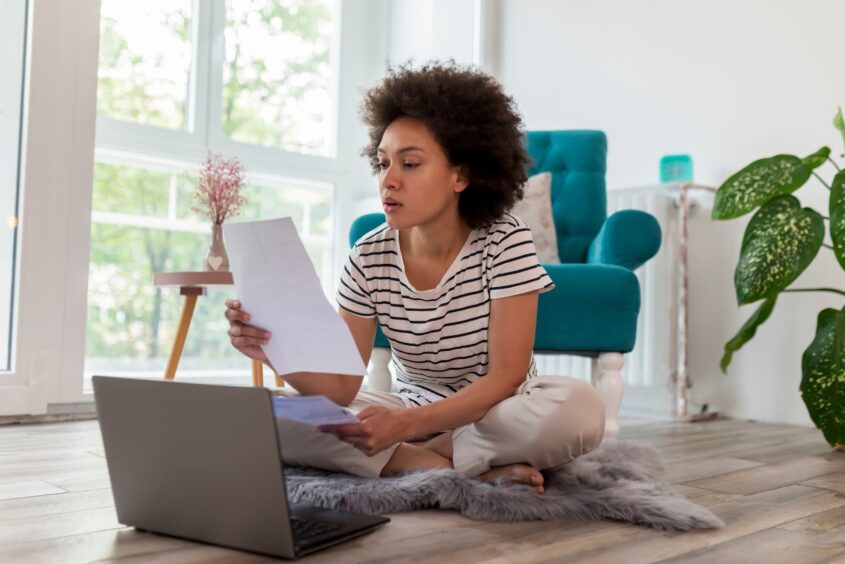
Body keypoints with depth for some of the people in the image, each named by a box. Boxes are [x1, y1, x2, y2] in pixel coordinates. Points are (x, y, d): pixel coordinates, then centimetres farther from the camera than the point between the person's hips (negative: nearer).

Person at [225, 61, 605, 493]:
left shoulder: (505, 243, -16)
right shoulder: (369, 258, -9)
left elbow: (506, 377, -22)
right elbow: (341, 388, -12)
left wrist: (407, 424, -37)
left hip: (498, 411, -3)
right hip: (410, 412, 3)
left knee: (579, 407, -35)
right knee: (271, 417, -19)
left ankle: (415, 458, -18)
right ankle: (477, 468, -20)